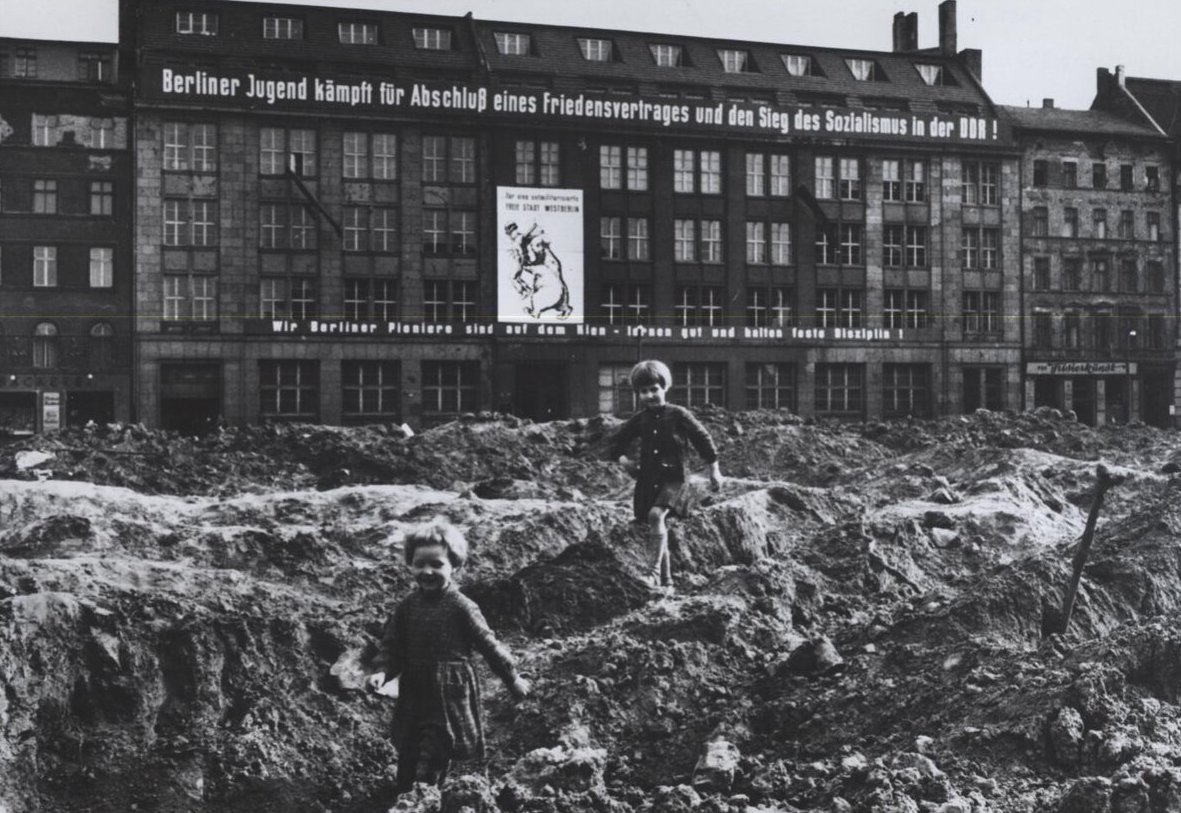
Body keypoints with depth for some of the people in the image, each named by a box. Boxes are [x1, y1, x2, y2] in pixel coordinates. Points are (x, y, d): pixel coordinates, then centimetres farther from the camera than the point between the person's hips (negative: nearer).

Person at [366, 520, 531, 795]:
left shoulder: (461, 607, -10)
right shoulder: (408, 606, 3)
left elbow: (488, 645, -4)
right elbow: (392, 645, 8)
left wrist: (512, 679, 1)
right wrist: (382, 672, -10)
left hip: (450, 698, -5)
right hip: (414, 697, 5)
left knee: (431, 766, -4)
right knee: (407, 762, 13)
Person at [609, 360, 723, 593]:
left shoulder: (678, 415, -3)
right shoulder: (639, 419, 9)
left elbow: (703, 439, 2)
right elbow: (618, 441, 23)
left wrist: (714, 470, 3)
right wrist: (623, 458, 4)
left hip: (672, 479, -5)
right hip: (647, 481, 5)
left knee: (656, 514, -29)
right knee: (658, 530, 8)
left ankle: (654, 572, -30)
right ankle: (666, 582, 19)